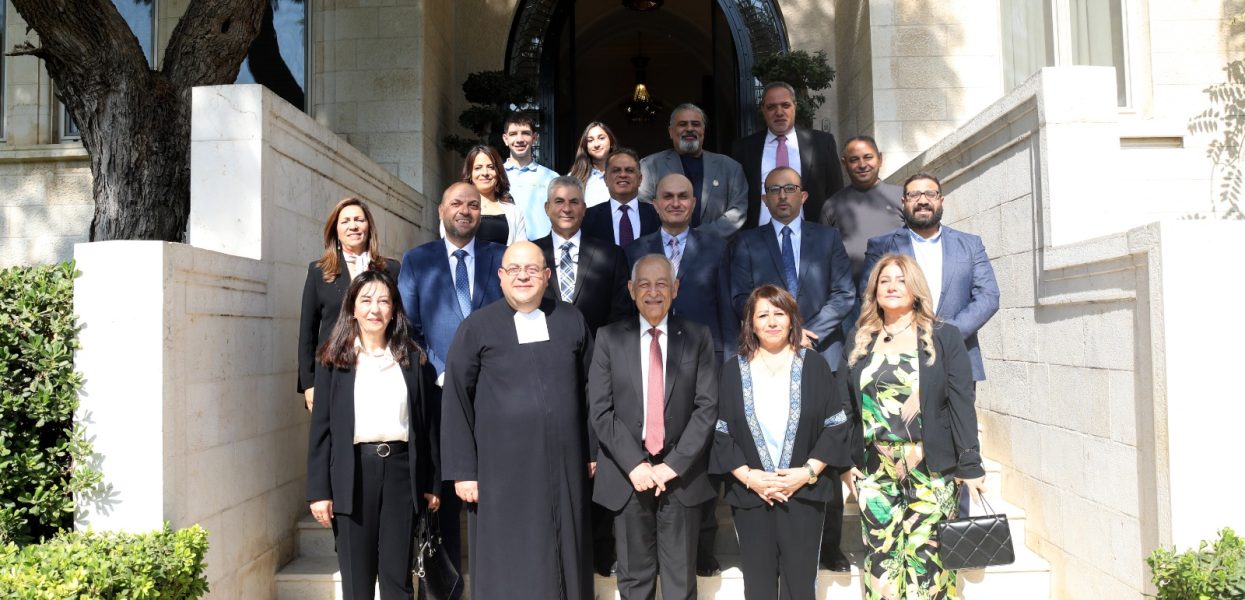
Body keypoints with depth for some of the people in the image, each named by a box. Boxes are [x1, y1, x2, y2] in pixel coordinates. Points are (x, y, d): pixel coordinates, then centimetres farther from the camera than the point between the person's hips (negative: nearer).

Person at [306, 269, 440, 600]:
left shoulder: (412, 358, 8)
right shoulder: (335, 358, 3)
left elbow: (426, 423, 8)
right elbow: (320, 426, 1)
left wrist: (432, 483, 6)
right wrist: (319, 491, -5)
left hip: (400, 469, 1)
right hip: (353, 472, -1)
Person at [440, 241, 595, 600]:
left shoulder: (572, 321, 6)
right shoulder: (476, 327, -1)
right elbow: (456, 402, -1)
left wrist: (594, 452, 7)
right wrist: (463, 470, -4)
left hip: (564, 467, 2)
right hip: (502, 470, -2)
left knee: (565, 562, 11)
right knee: (508, 568, 6)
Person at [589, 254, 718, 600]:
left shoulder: (697, 337, 3)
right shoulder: (609, 338, 2)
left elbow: (707, 407, -3)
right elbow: (600, 410, -3)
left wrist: (673, 465, -11)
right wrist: (634, 465, -12)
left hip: (681, 474, 0)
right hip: (627, 475, 0)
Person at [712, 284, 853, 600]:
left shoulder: (813, 365, 1)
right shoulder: (733, 370, 3)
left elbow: (837, 425, -1)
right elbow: (721, 432, 1)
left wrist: (809, 471, -11)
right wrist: (747, 476, -11)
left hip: (803, 493, 0)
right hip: (749, 494, 1)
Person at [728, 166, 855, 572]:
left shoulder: (828, 238, 13)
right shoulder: (748, 243, 11)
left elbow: (845, 294, 5)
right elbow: (741, 298, 2)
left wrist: (808, 331, -8)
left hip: (820, 355, 1)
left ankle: (829, 546, 8)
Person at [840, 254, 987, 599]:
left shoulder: (944, 337, 2)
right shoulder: (860, 342, 10)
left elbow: (961, 404, -2)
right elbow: (847, 405, 10)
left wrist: (970, 465, -7)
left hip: (931, 468, -2)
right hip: (874, 470, 3)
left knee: (926, 558, -2)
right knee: (880, 560, 3)